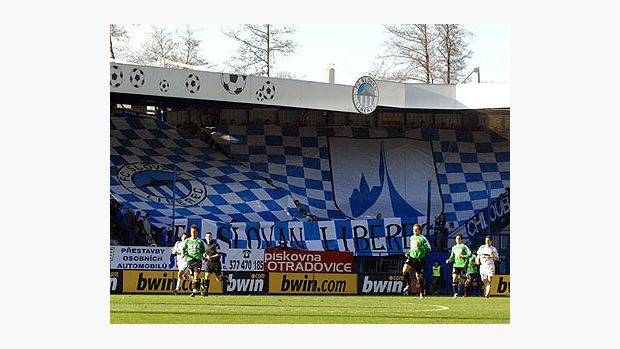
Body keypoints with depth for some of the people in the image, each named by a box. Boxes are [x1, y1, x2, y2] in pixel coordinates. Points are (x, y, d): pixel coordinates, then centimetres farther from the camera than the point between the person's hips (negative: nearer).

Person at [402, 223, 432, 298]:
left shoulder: (422, 238, -6)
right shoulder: (412, 238, 13)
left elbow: (429, 248, -9)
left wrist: (420, 246, -21)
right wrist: (408, 252, 12)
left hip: (419, 259, -4)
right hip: (411, 257, 4)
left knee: (419, 276, 3)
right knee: (405, 270, -21)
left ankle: (422, 291, 18)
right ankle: (408, 285, -3)